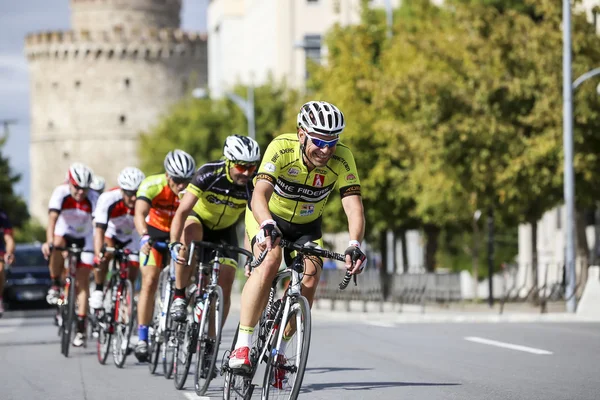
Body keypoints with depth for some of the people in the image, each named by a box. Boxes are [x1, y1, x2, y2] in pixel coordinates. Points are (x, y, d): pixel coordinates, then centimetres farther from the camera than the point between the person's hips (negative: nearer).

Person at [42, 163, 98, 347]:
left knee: (83, 281, -7)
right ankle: (55, 285, -15)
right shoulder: (60, 193, -24)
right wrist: (49, 242, -51)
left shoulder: (93, 198, -23)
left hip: (84, 239, 0)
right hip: (64, 233, 0)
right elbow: (52, 218, -36)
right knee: (57, 244, -37)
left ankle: (81, 327, -2)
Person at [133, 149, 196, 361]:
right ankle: (142, 339, -9)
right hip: (155, 233, -1)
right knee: (150, 282, -13)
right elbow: (140, 214, -41)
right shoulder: (152, 185, -28)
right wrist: (144, 238, -59)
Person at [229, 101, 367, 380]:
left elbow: (354, 207, -33)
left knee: (310, 279, -18)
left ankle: (278, 349, 4)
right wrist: (267, 227, -62)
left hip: (306, 225, 3)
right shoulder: (282, 148, -31)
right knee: (270, 260, -30)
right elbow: (260, 194, -43)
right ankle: (242, 346, -28)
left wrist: (354, 246, -50)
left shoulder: (342, 160, -25)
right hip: (268, 215, -3)